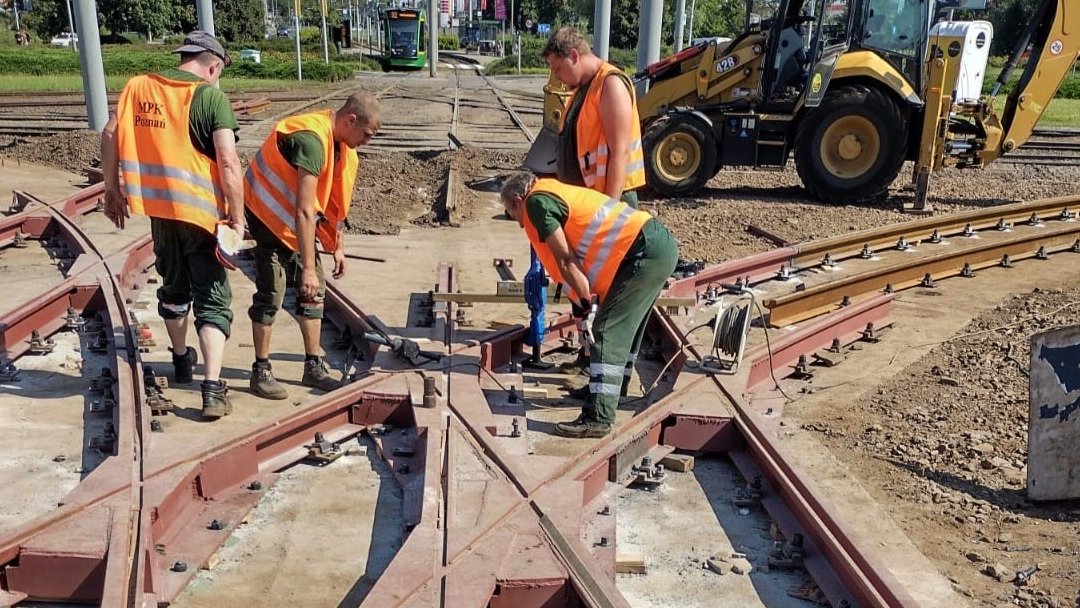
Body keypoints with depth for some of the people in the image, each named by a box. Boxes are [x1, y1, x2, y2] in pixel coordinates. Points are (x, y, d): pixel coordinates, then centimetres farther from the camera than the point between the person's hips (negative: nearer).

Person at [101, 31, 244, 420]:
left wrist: (113, 188, 15)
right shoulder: (211, 96, -11)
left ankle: (182, 361, 42)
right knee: (212, 300, 0)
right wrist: (238, 218, -12)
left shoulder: (138, 87, 4)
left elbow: (109, 135, 5)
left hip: (158, 207, 5)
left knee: (173, 289, 24)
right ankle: (213, 389, -11)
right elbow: (228, 163, -18)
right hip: (201, 212, -5)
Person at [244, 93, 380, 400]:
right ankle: (261, 371, 4)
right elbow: (304, 211, -35)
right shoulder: (312, 140, -31)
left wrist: (337, 246, 10)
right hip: (270, 213, -9)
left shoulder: (341, 142, -3)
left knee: (314, 290, 6)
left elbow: (335, 197, 9)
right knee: (271, 293, -8)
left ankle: (313, 367, 14)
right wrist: (308, 267, -35)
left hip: (298, 219, 9)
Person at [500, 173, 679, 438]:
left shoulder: (536, 202, -2)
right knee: (624, 327, 21)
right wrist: (586, 303, 24)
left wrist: (586, 305, -6)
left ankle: (598, 418, -10)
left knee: (607, 332, -10)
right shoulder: (555, 194, 27)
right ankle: (609, 390, 36)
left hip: (646, 250, -10)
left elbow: (566, 261, -9)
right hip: (660, 243, 10)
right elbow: (575, 258, 26)